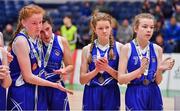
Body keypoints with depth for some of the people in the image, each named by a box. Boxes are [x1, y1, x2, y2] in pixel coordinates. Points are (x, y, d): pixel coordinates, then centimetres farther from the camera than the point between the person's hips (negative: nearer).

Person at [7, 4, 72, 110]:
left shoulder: (36, 39, 8)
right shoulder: (21, 41, -16)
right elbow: (28, 77, -16)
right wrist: (54, 85, -10)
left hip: (38, 93, 8)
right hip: (22, 96, -8)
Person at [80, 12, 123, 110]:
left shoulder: (118, 48, -1)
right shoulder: (87, 49, 2)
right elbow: (82, 79, 1)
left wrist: (107, 68, -18)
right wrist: (96, 70, -15)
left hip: (111, 94, -1)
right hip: (92, 95, 1)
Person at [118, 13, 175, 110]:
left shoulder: (157, 49, 4)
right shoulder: (127, 48, -6)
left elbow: (158, 81, 5)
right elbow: (120, 79, -10)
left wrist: (160, 70, -15)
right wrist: (140, 71, -23)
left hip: (153, 95, 3)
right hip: (135, 95, -3)